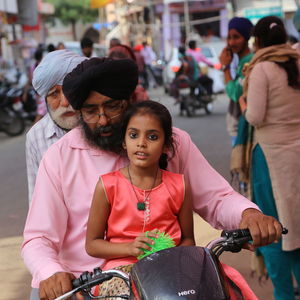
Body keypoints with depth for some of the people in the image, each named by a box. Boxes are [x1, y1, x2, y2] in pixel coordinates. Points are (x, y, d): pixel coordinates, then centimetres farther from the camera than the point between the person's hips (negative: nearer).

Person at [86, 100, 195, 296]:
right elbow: (92, 244, 4)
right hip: (121, 267, -2)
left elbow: (188, 239, 14)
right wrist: (130, 248, -13)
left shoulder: (179, 186, 7)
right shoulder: (108, 185, 1)